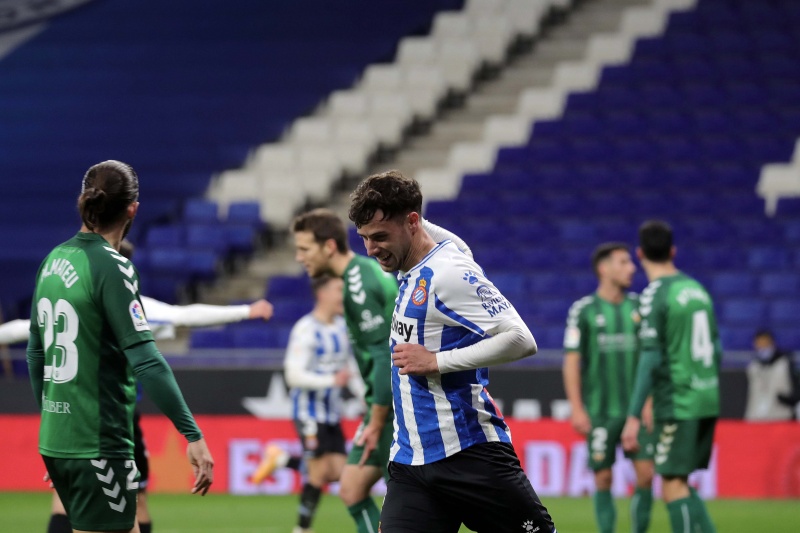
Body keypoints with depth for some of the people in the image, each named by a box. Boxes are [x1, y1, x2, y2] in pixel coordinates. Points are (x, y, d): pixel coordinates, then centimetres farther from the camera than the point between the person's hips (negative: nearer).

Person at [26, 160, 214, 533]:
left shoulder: (54, 261, 8)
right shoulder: (112, 268, -15)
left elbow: (36, 353, 17)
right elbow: (146, 361, -22)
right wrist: (192, 435, -22)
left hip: (56, 437, 8)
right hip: (98, 444, -8)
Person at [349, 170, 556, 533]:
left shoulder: (450, 273, -14)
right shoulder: (410, 275, 12)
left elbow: (520, 340, -21)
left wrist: (435, 362, -19)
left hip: (469, 457, -8)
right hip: (411, 460, 8)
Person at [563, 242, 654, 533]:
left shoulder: (638, 307, 7)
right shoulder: (583, 310, -3)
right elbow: (571, 361, -3)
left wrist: (649, 403, 2)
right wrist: (577, 409, -9)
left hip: (637, 410, 3)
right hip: (600, 411, -3)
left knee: (645, 474, -5)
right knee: (603, 479, 1)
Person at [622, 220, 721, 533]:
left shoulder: (654, 296, -10)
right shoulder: (697, 289, 12)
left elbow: (650, 360, -17)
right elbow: (716, 351, 18)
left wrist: (633, 417, -17)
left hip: (677, 406, -7)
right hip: (707, 402, 7)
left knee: (673, 486, -4)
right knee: (679, 483, 15)